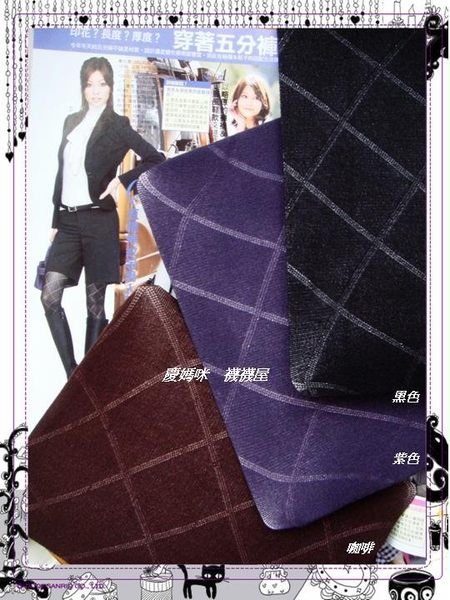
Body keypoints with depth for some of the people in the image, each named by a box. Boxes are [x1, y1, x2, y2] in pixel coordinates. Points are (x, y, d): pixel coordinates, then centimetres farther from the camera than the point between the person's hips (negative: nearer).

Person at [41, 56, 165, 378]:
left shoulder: (117, 125, -1)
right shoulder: (71, 122, 14)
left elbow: (156, 159, -2)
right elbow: (62, 172, 16)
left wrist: (121, 179, -12)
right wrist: (56, 220, 14)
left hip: (98, 220, -5)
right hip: (68, 220, 5)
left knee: (95, 304, 1)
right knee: (50, 297, -4)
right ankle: (72, 374, 6)